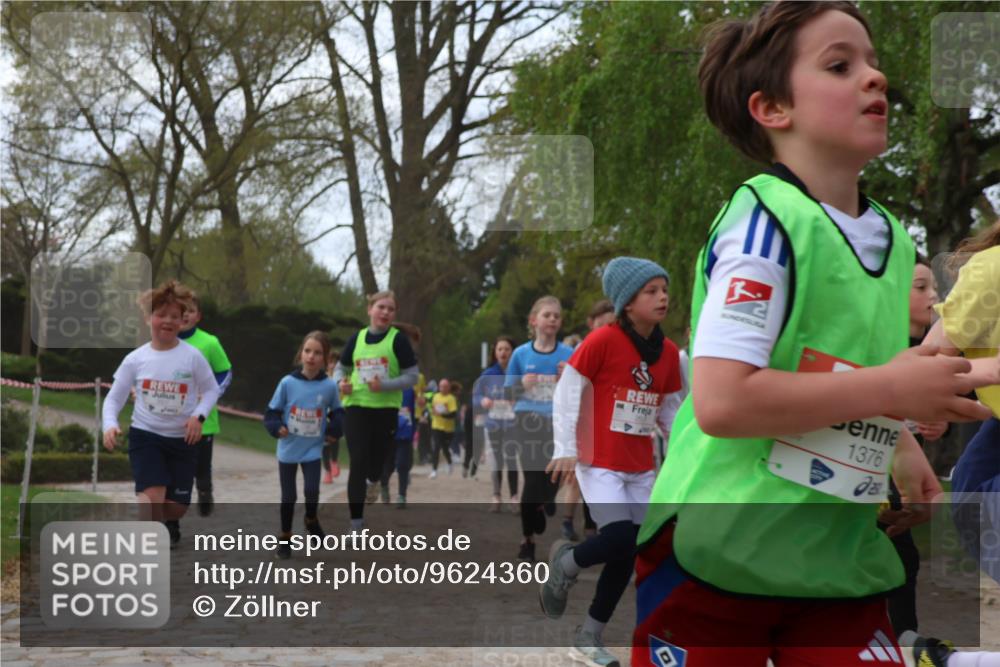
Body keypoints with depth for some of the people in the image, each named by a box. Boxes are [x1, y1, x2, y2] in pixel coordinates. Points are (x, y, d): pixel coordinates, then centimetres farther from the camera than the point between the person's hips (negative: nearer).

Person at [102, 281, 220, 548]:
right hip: (145, 435, -1)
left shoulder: (192, 356, -9)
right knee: (152, 495, -22)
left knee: (177, 503, 8)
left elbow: (211, 390, 0)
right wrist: (110, 425, -19)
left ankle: (170, 524, 46)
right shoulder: (135, 359, -6)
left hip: (183, 439, 1)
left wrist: (198, 416, -18)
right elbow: (114, 398, -1)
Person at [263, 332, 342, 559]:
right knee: (288, 497, 7)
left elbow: (337, 412, 7)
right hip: (288, 450, 0)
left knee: (312, 490, -15)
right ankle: (285, 539, 25)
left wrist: (334, 430, -11)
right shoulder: (288, 383, -10)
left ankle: (311, 521, 18)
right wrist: (276, 427, -20)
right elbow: (272, 411, -1)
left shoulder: (329, 386, -8)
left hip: (313, 450, 0)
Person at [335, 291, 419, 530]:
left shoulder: (398, 339, -5)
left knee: (377, 461, 11)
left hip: (386, 409, -1)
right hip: (356, 407, 1)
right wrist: (341, 382, -7)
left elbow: (412, 376, -6)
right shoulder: (356, 338, 5)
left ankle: (373, 481, 51)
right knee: (357, 463, -7)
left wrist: (384, 385, -20)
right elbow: (340, 368, 16)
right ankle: (356, 523, -3)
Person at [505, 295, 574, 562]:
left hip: (557, 424, 1)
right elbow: (507, 391, 8)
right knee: (533, 480, -3)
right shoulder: (521, 354, 1)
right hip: (528, 423, -1)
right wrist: (522, 385, -13)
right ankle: (528, 539, 12)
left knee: (551, 481, 2)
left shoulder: (569, 355, 0)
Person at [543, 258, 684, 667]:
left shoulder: (669, 352, 5)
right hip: (600, 462, -6)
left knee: (628, 554, 5)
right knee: (621, 538, -22)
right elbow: (567, 392, -10)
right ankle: (564, 564, 10)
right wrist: (565, 450, -13)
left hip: (642, 468, 6)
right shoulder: (602, 341, -13)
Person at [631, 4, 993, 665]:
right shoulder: (764, 221, -16)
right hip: (715, 557, -7)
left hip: (841, 558, 7)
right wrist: (890, 388, -21)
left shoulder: (892, 238, 9)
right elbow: (720, 401, -26)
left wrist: (902, 451, 8)